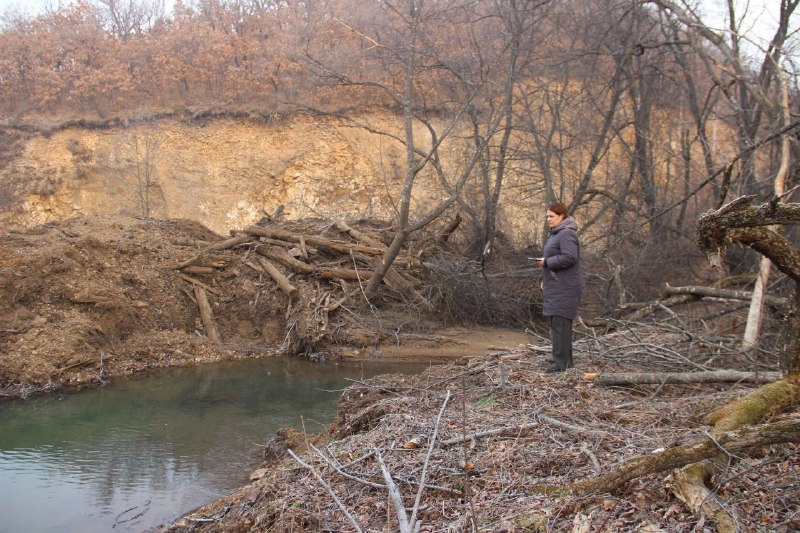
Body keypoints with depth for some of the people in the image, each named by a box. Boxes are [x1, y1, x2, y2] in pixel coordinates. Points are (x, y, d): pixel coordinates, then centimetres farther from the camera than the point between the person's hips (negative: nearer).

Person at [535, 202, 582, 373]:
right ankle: (565, 358, 22)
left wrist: (547, 262, -18)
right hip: (557, 287, 10)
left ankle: (561, 362, -6)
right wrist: (546, 280, 18)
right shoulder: (556, 233, 17)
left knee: (560, 322, -9)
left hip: (564, 288, -10)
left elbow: (569, 257, -27)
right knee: (560, 322, 14)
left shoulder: (566, 234, -15)